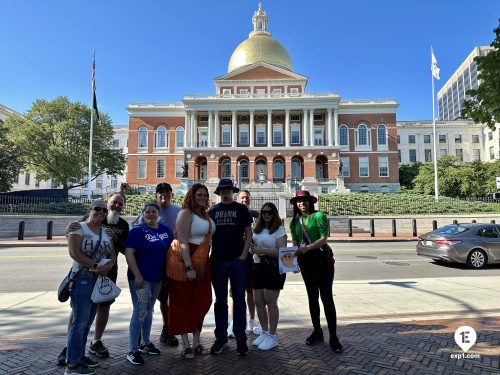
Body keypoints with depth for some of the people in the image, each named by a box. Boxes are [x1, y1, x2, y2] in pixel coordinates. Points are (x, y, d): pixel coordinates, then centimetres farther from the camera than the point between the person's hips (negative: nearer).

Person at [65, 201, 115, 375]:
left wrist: (108, 266, -12)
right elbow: (74, 253, -18)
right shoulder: (79, 228, -7)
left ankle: (79, 355, 27)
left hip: (101, 280, 7)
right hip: (82, 280, -7)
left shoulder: (106, 232, 12)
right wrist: (96, 266, -17)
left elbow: (112, 254, 9)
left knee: (87, 321, 15)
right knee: (80, 321, -3)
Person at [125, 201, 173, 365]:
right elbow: (129, 253, -17)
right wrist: (137, 275, -22)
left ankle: (145, 343, 31)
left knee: (149, 310, 17)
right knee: (140, 312, -5)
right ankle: (132, 350, 7)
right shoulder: (137, 230, -10)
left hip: (157, 278, 6)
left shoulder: (165, 230, 5)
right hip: (140, 278, -6)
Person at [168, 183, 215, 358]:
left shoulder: (206, 215, 13)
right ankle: (186, 345, 14)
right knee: (185, 303, 3)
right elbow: (183, 242, -19)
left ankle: (196, 342, 23)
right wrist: (189, 267, -25)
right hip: (187, 262, -7)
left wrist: (204, 264, 10)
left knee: (201, 302, 10)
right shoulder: (185, 213, -10)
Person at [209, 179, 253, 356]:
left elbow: (248, 233, 2)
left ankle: (241, 338, 15)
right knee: (220, 300, 10)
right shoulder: (212, 210, 9)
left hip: (237, 260, -2)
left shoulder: (241, 209, 4)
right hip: (217, 261, 2)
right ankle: (221, 338, 21)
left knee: (239, 300, 4)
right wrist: (208, 255, 1)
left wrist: (243, 255, -7)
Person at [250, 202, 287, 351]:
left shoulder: (279, 230, -6)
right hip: (258, 267, 6)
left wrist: (262, 250, -22)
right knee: (259, 302, 9)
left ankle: (272, 336, 12)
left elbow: (282, 252, -15)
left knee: (270, 303, -2)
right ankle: (264, 332, 25)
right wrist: (251, 248, 2)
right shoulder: (257, 230, 13)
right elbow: (251, 245, 27)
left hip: (273, 268, -6)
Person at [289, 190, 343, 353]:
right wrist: (294, 259, -4)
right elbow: (295, 243, 11)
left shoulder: (319, 216, -6)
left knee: (326, 297, -5)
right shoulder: (294, 222, 10)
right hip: (306, 262, 5)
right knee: (312, 297, 12)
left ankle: (333, 337, 3)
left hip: (322, 259, -5)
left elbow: (324, 238, -14)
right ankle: (317, 331, 25)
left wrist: (307, 248, -26)